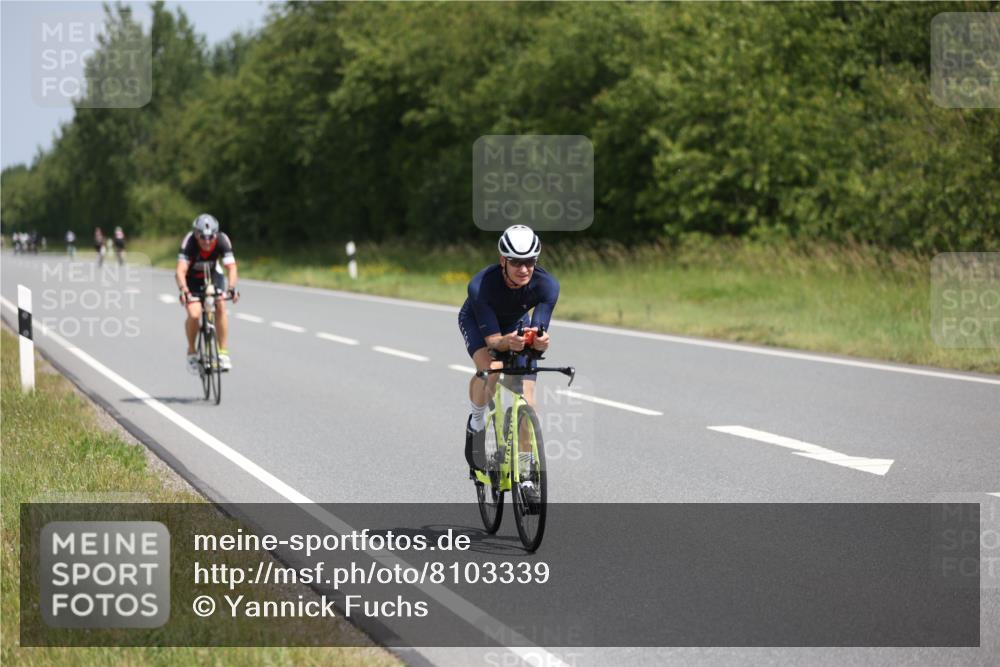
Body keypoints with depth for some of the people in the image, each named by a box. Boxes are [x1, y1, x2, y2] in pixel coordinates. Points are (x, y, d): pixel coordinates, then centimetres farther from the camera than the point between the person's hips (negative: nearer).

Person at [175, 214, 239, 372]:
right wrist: (183, 289, -59)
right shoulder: (189, 241, -33)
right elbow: (181, 270, -41)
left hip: (212, 275, 2)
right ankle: (191, 352, 2)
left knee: (220, 307, -22)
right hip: (191, 279, -2)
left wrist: (232, 287, -53)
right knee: (194, 314, -22)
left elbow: (231, 267, -35)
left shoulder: (222, 241, -27)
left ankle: (223, 352, -12)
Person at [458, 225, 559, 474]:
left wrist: (540, 341, -61)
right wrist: (508, 342, -62)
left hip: (516, 323, 2)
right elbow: (492, 340, -39)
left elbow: (538, 335, -37)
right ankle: (476, 425, -6)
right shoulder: (481, 285, -40)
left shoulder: (547, 285, -34)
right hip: (476, 321, -2)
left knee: (526, 401, -10)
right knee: (489, 368, -33)